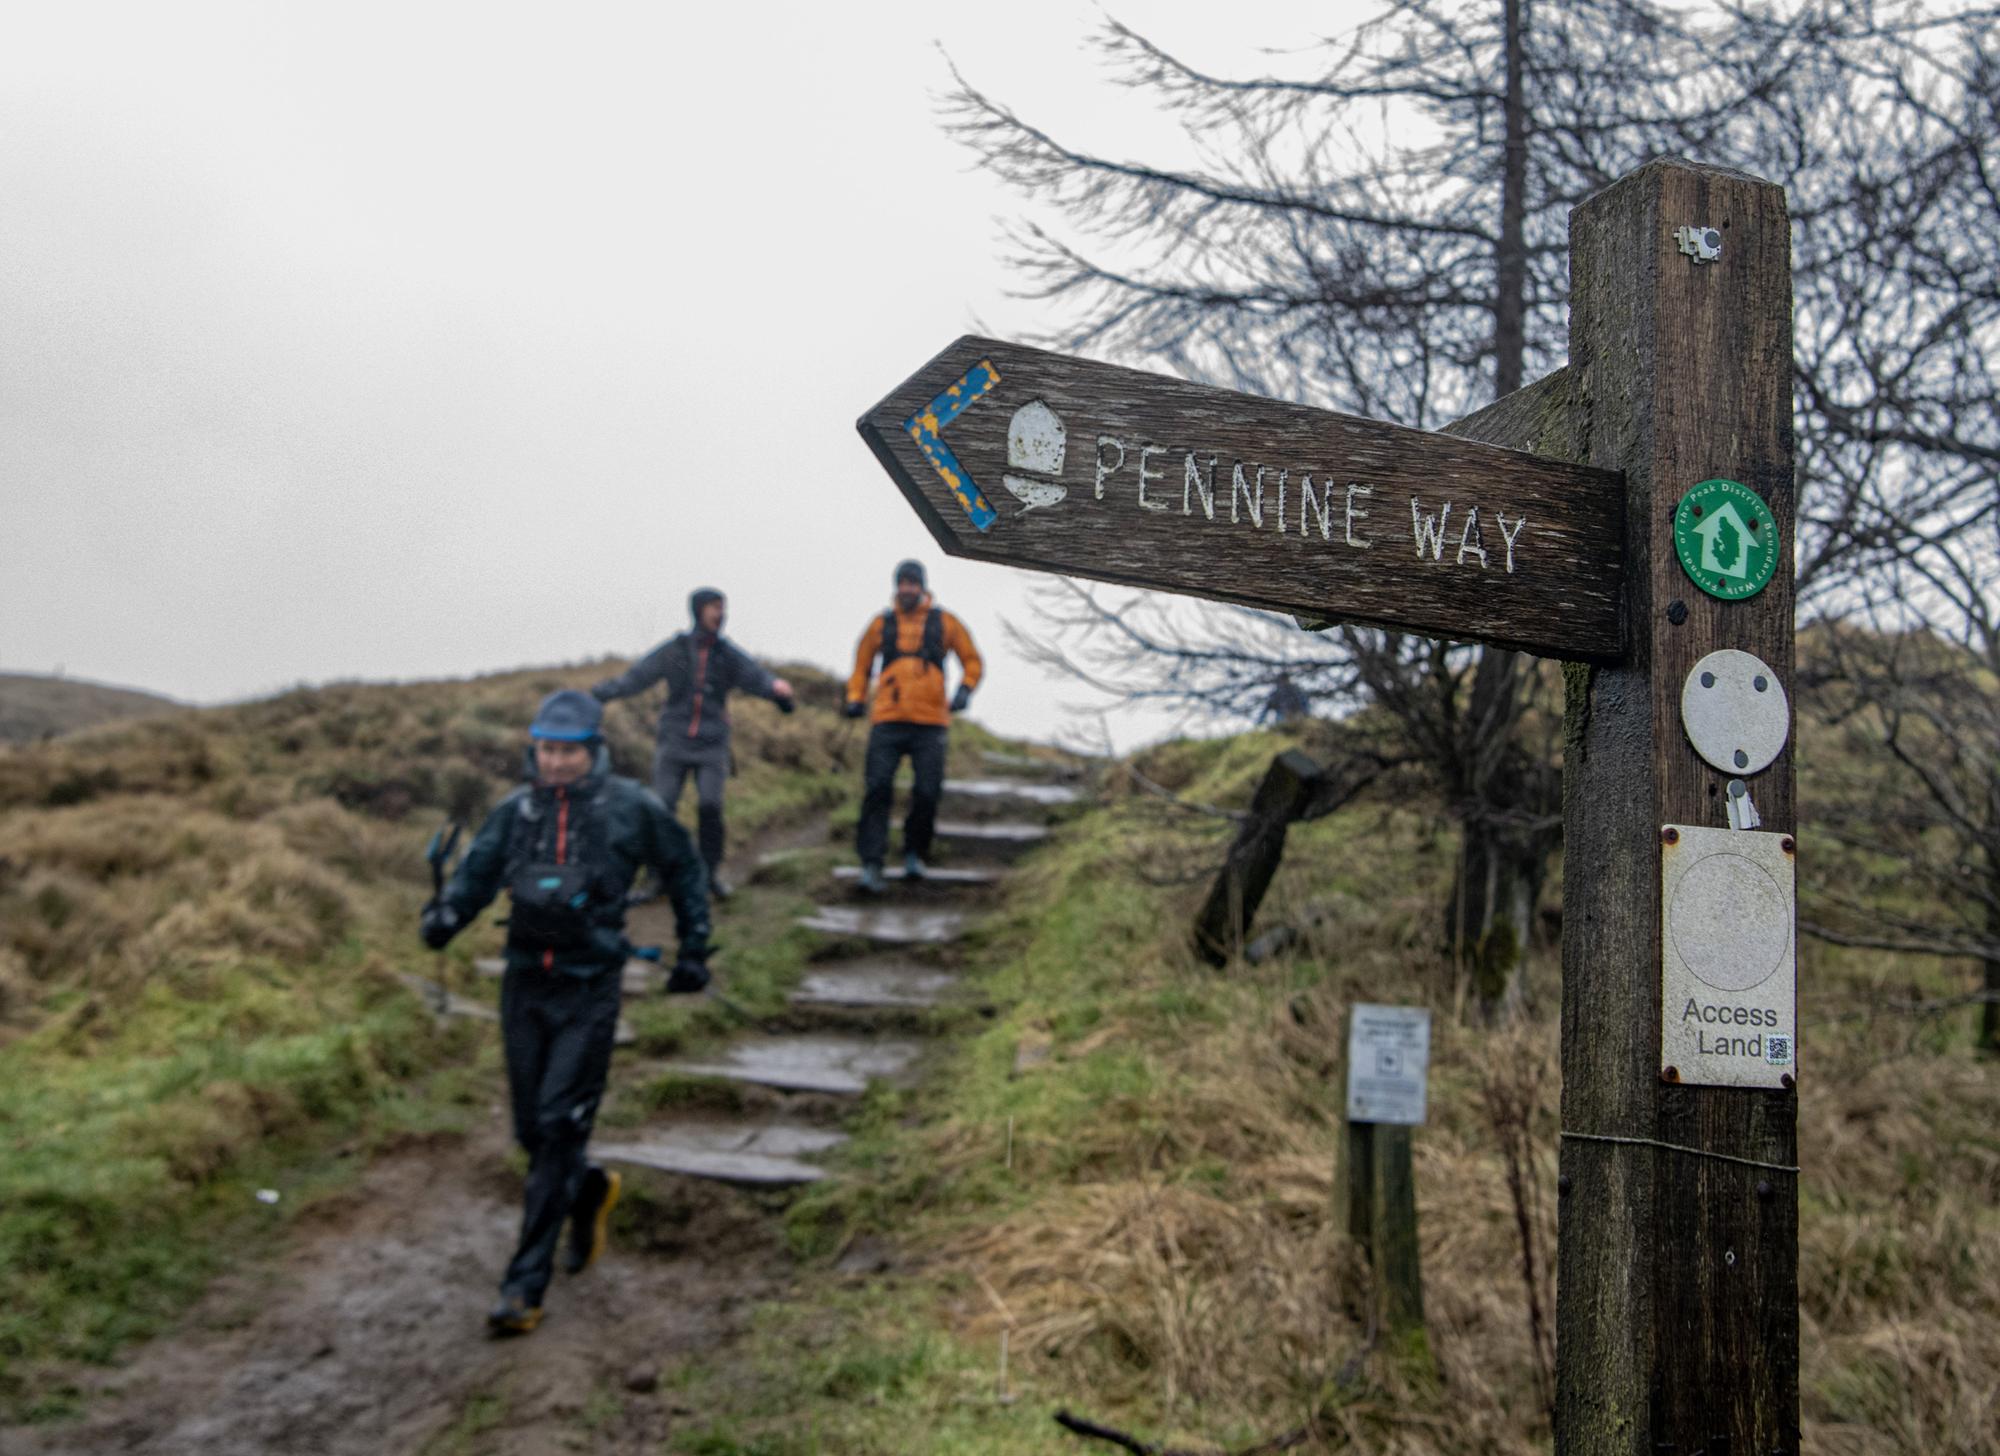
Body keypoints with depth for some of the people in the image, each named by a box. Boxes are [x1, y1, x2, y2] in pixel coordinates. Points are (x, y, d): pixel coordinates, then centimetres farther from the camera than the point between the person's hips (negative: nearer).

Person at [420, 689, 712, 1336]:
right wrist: (445, 916, -19)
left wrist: (694, 951, 9)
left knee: (559, 1130, -9)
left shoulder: (632, 809, -4)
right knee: (532, 1129, 10)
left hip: (590, 990, -4)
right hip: (525, 985, 4)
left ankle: (525, 1286, -4)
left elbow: (685, 872, 9)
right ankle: (590, 1191, 43)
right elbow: (475, 874, 2)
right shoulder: (514, 811, 3)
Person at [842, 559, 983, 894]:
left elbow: (972, 660, 16)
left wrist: (965, 690, 0)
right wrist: (856, 698, 6)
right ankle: (871, 864, -10)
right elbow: (862, 665, 20)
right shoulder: (881, 624, 9)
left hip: (930, 724, 0)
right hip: (888, 721, 0)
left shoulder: (944, 622, 7)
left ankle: (914, 854, 21)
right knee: (877, 789, -10)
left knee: (927, 792, -2)